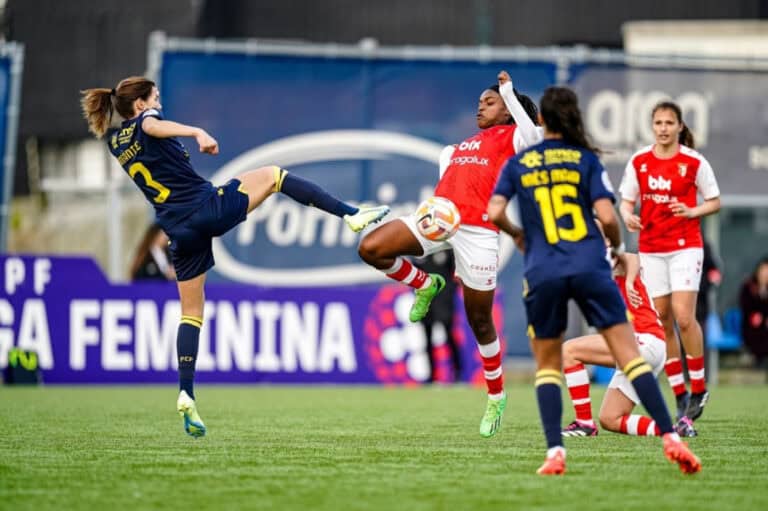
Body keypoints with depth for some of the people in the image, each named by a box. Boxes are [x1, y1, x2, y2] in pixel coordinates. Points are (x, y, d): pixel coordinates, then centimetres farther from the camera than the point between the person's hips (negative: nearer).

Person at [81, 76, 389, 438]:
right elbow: (154, 126, -30)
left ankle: (186, 393, -3)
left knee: (191, 314, 11)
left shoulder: (115, 140, 16)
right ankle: (351, 215, 4)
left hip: (180, 229, 6)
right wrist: (197, 132, -44)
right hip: (209, 207, -6)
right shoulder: (145, 121, -3)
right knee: (273, 175, 13)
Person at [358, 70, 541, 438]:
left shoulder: (510, 137, 7)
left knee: (480, 322, 1)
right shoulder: (464, 145, 27)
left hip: (477, 231, -6)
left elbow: (531, 135, -16)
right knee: (370, 249, -16)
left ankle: (496, 396, 19)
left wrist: (509, 91, -9)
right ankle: (425, 285, 10)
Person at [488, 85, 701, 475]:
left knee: (547, 366, 13)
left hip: (543, 275, 1)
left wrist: (517, 234, 23)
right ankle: (671, 439, -10)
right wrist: (617, 246, 16)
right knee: (631, 356, -1)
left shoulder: (517, 163, 10)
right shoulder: (586, 159, 5)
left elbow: (494, 213, 2)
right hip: (590, 268, -1)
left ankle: (554, 453, -3)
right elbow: (607, 216, -4)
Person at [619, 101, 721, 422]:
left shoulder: (694, 162, -4)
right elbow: (626, 200, 9)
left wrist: (691, 212, -15)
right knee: (662, 321, 3)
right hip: (650, 248, 3)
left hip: (685, 246, -3)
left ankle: (699, 387, 2)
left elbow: (714, 202, 4)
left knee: (684, 316, -14)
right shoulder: (638, 162, 3)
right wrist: (628, 216, -13)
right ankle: (680, 394, 11)